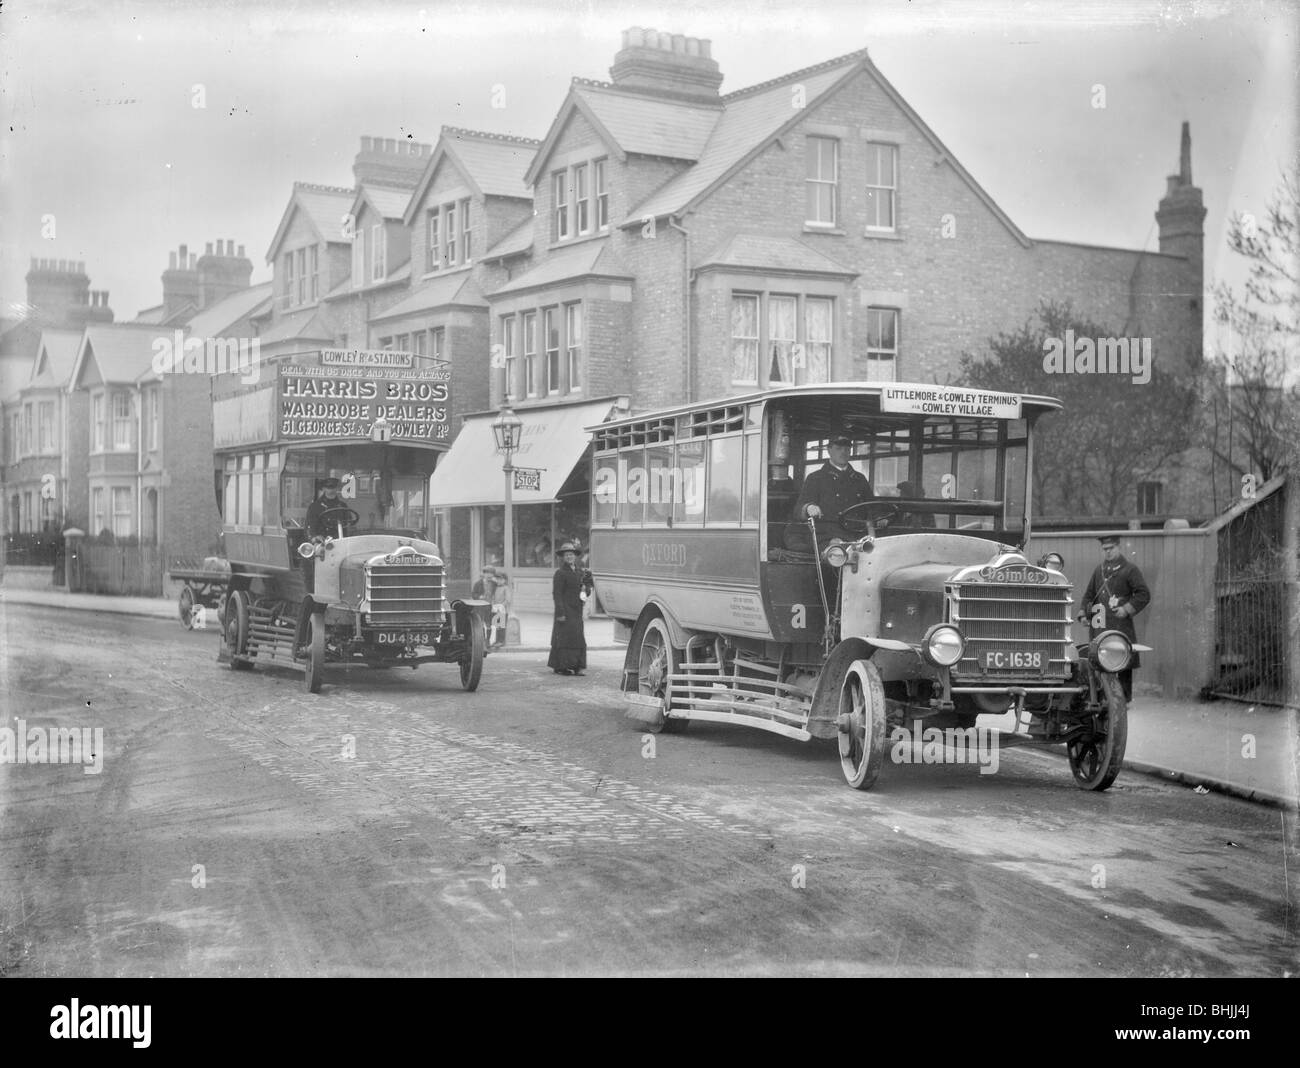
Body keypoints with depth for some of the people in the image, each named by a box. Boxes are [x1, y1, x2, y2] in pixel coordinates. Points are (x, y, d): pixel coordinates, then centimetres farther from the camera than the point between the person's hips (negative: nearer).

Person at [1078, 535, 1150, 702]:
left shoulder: (1129, 570, 2)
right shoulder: (1099, 570, 19)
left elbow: (1144, 595, -2)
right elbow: (1089, 594, 27)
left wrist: (1127, 609, -12)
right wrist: (1084, 613, 12)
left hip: (1120, 625, -5)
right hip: (1099, 628, 5)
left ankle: (1125, 699, 3)